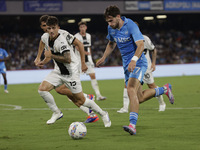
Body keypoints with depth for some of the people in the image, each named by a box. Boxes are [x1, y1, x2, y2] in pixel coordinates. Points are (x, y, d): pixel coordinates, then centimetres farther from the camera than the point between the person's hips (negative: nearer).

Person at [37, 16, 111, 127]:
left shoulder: (61, 41, -26)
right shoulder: (45, 37, -1)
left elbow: (67, 59, -34)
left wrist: (51, 55, -31)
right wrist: (44, 61, 10)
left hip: (71, 72, -7)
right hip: (58, 71, 7)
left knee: (80, 100, -2)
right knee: (42, 89, -12)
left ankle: (103, 114, 19)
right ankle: (57, 113, 6)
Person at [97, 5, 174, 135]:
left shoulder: (131, 26, -18)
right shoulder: (111, 29, 4)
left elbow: (141, 45, -28)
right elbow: (111, 44, 24)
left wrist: (134, 59, -42)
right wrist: (103, 58, 15)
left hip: (138, 63, -8)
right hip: (127, 65, 8)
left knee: (131, 90, -28)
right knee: (139, 98, 9)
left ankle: (133, 124, -36)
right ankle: (164, 89, 34)